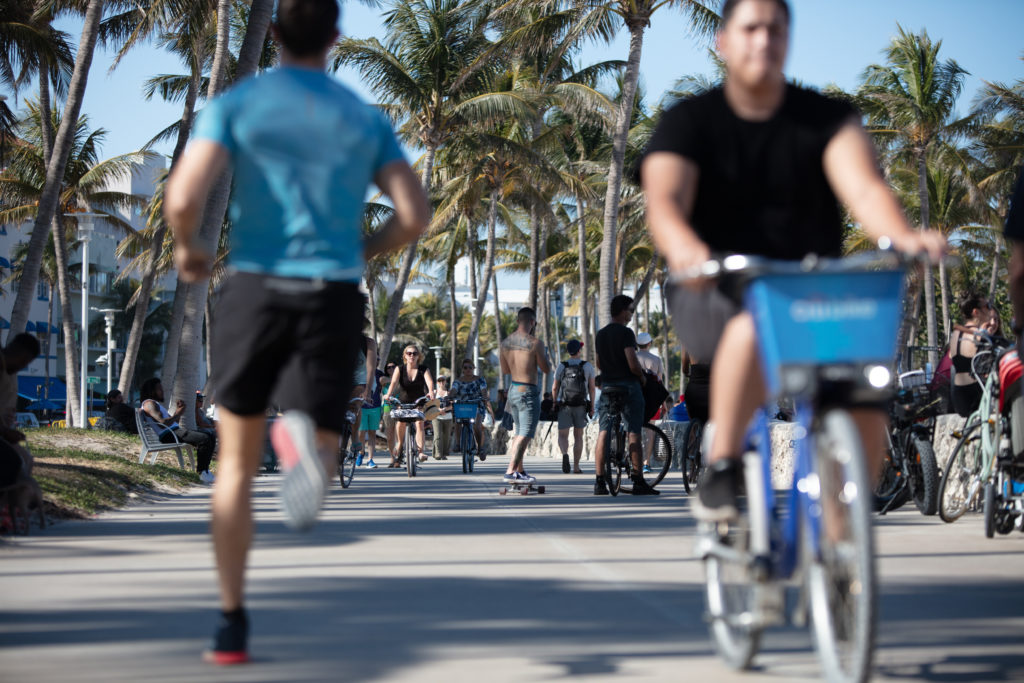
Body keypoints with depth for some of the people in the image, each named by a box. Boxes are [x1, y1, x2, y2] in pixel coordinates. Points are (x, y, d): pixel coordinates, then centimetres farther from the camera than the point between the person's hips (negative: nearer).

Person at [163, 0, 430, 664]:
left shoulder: (236, 105, 2)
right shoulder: (366, 117, 9)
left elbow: (184, 198, -10)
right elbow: (416, 216, 4)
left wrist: (188, 249, 11)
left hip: (256, 286, 0)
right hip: (334, 293, 0)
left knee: (238, 462, 15)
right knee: (317, 452, 2)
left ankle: (233, 623, 12)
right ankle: (306, 440, -38)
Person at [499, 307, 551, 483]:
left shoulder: (506, 342, 4)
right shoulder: (535, 343, -16)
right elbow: (546, 369, -6)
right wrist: (545, 356, 14)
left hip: (513, 389, 8)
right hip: (528, 392, -8)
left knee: (520, 432, 19)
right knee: (526, 434, -8)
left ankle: (519, 470, 24)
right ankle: (511, 471, -18)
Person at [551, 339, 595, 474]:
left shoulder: (561, 366, 1)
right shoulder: (588, 366, 0)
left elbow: (555, 388, 3)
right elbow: (592, 388, -2)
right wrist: (592, 407, 5)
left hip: (564, 406, 0)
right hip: (581, 406, 0)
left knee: (563, 436, 1)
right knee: (578, 436, 12)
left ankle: (565, 454, -31)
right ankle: (576, 467, 9)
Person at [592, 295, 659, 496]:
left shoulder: (600, 334, 12)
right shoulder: (625, 333, -11)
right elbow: (633, 364, -17)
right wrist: (642, 377, 0)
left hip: (606, 386, 6)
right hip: (628, 385, -6)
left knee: (603, 433, 3)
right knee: (633, 433, -3)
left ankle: (600, 481, 0)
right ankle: (638, 481, -4)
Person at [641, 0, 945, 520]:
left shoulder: (827, 120, 3)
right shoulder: (688, 122, 1)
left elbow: (864, 187, -15)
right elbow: (664, 199, -17)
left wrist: (899, 236, -39)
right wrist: (684, 247, -43)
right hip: (715, 299, -2)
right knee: (753, 329, -38)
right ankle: (721, 475, -26)